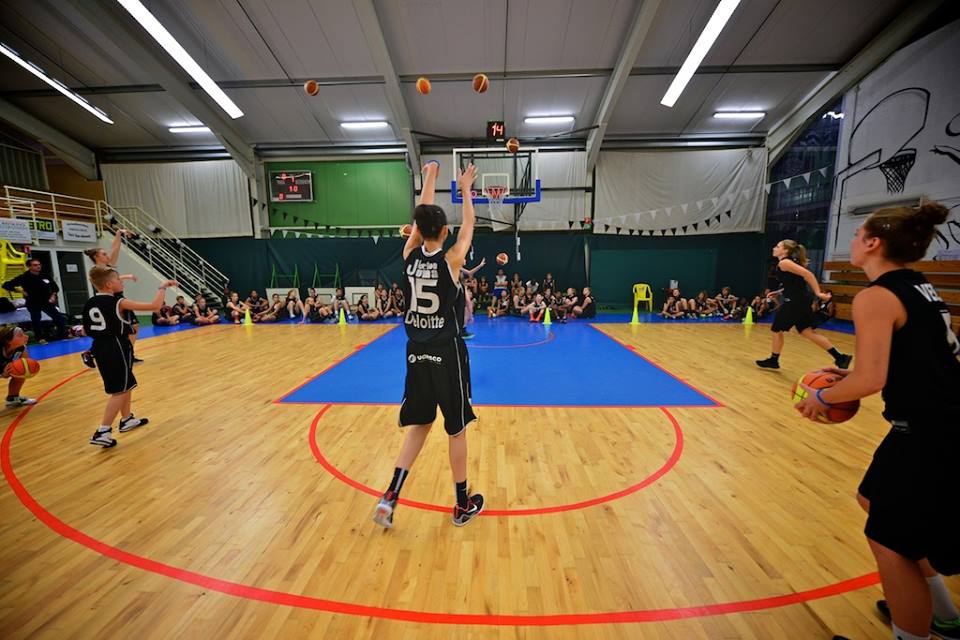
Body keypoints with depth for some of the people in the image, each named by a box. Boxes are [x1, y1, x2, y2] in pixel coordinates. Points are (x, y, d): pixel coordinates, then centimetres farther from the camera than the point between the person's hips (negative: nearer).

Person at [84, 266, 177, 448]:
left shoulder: (89, 303, 6)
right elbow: (154, 306, -22)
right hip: (117, 348, -8)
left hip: (100, 348, 8)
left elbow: (86, 331, 12)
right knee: (119, 391, 1)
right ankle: (102, 432, -1)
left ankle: (127, 420, 33)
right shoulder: (118, 303, -16)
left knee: (126, 385, 21)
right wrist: (163, 287, -12)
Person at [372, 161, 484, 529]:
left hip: (416, 353, 4)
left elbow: (420, 217, 15)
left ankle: (389, 497, 17)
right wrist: (465, 190, 22)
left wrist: (429, 180, 28)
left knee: (419, 424, 20)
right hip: (447, 353, -4)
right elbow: (469, 226, 7)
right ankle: (463, 505, 27)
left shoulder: (409, 255, -1)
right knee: (457, 430, 10)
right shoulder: (451, 260, -10)